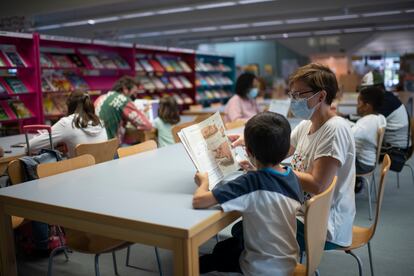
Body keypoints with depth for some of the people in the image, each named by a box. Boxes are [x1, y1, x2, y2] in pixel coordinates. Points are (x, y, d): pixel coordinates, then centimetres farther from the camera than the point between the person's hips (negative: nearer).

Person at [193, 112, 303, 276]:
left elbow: (198, 201, -30)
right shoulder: (291, 176, -13)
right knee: (224, 246, 28)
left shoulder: (251, 183, -31)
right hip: (288, 262, 6)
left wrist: (204, 182, -10)